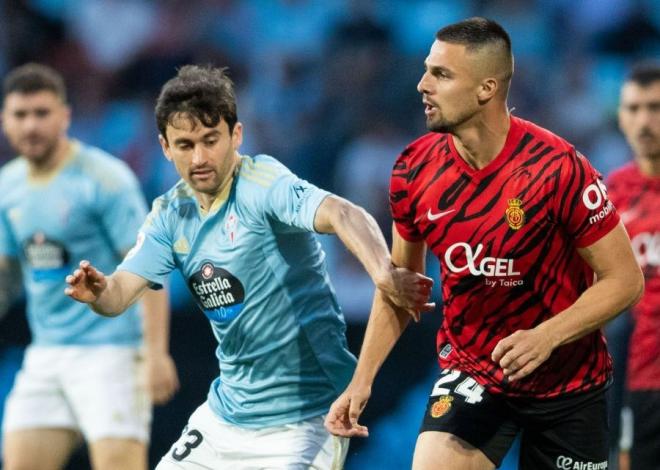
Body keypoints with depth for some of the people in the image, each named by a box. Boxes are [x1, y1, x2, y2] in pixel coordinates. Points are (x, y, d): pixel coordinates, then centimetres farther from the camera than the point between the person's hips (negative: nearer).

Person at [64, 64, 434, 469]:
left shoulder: (262, 184, -19)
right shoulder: (171, 215, 4)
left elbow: (342, 214, -36)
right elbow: (122, 291, -2)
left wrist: (385, 274, -55)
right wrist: (99, 291, -27)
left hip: (304, 417, -7)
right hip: (226, 415, 7)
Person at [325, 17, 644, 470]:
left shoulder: (558, 168, -22)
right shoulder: (414, 172, -9)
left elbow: (624, 279, -16)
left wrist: (547, 336, -30)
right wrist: (362, 379, -2)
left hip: (567, 379, -2)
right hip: (470, 372, 2)